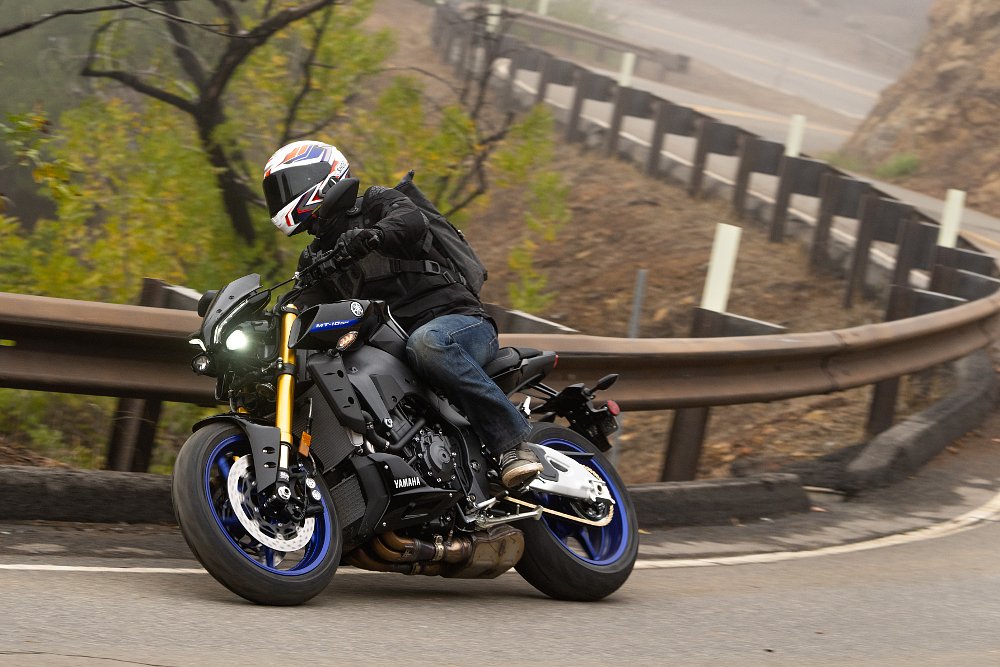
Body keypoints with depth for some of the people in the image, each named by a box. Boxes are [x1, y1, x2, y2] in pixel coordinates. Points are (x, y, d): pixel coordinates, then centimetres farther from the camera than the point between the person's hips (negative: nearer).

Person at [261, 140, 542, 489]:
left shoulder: (376, 202, 5)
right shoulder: (318, 256, 24)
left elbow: (412, 220, -19)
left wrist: (370, 235, -39)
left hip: (460, 319, -6)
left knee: (426, 342, -41)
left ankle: (513, 439, -38)